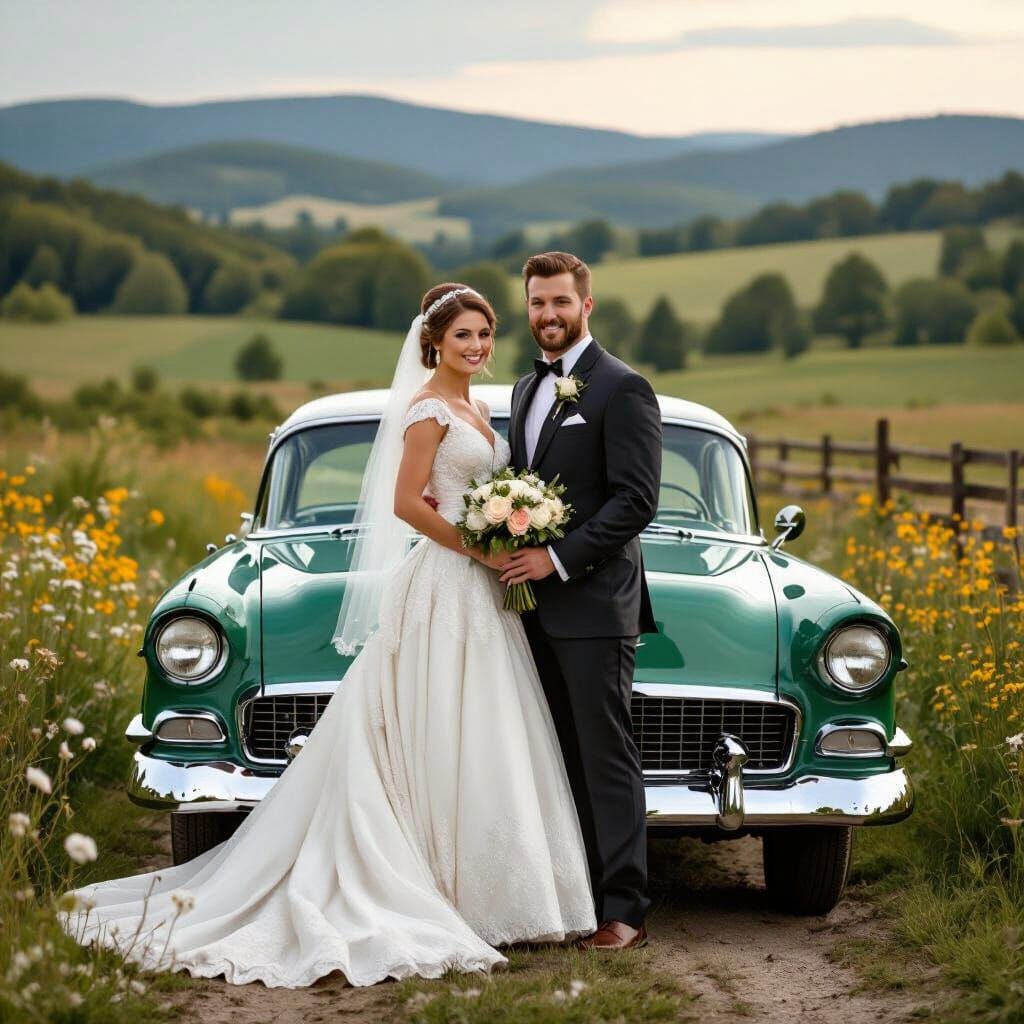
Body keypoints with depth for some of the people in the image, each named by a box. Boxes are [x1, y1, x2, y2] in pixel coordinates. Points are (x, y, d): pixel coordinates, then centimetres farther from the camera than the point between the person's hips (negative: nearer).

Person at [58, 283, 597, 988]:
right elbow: (407, 504, -18)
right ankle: (459, 899, 1)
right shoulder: (428, 408, -11)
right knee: (449, 748, -5)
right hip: (444, 592, -9)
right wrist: (481, 551, -15)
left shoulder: (476, 410, 16)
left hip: (481, 594, 9)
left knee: (484, 748, 9)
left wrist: (505, 555, 6)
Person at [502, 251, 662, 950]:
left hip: (594, 604, -8)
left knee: (607, 756, -5)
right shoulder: (527, 389, 17)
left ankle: (624, 910, -1)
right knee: (562, 758, 10)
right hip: (537, 605, 8)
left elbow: (637, 500, -15)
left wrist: (559, 558, -18)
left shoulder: (622, 389, -8)